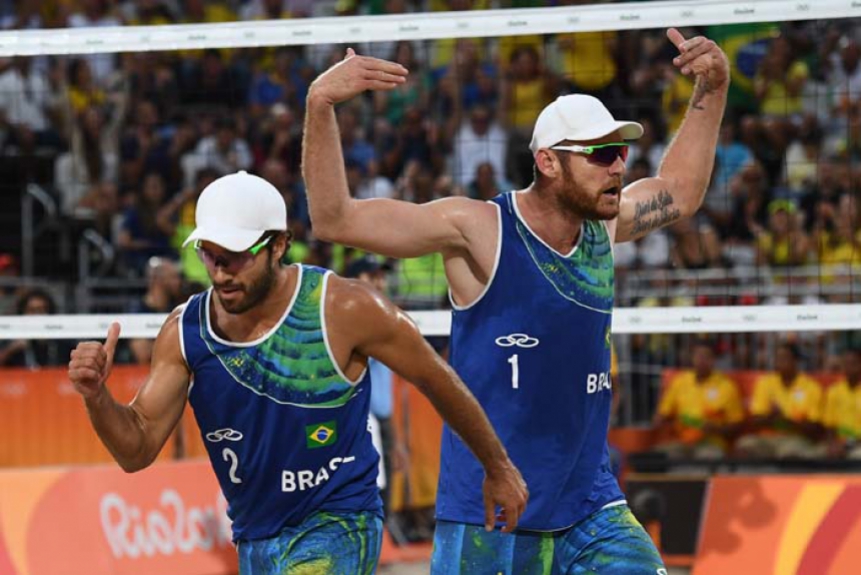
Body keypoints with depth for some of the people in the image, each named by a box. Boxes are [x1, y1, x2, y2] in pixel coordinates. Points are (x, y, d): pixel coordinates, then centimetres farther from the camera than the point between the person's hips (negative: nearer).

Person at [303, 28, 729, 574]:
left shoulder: (605, 226, 8)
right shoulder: (479, 229, -11)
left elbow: (679, 193, 30)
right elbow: (337, 219, -16)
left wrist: (713, 89, 23)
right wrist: (320, 104, -27)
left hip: (591, 505, 5)